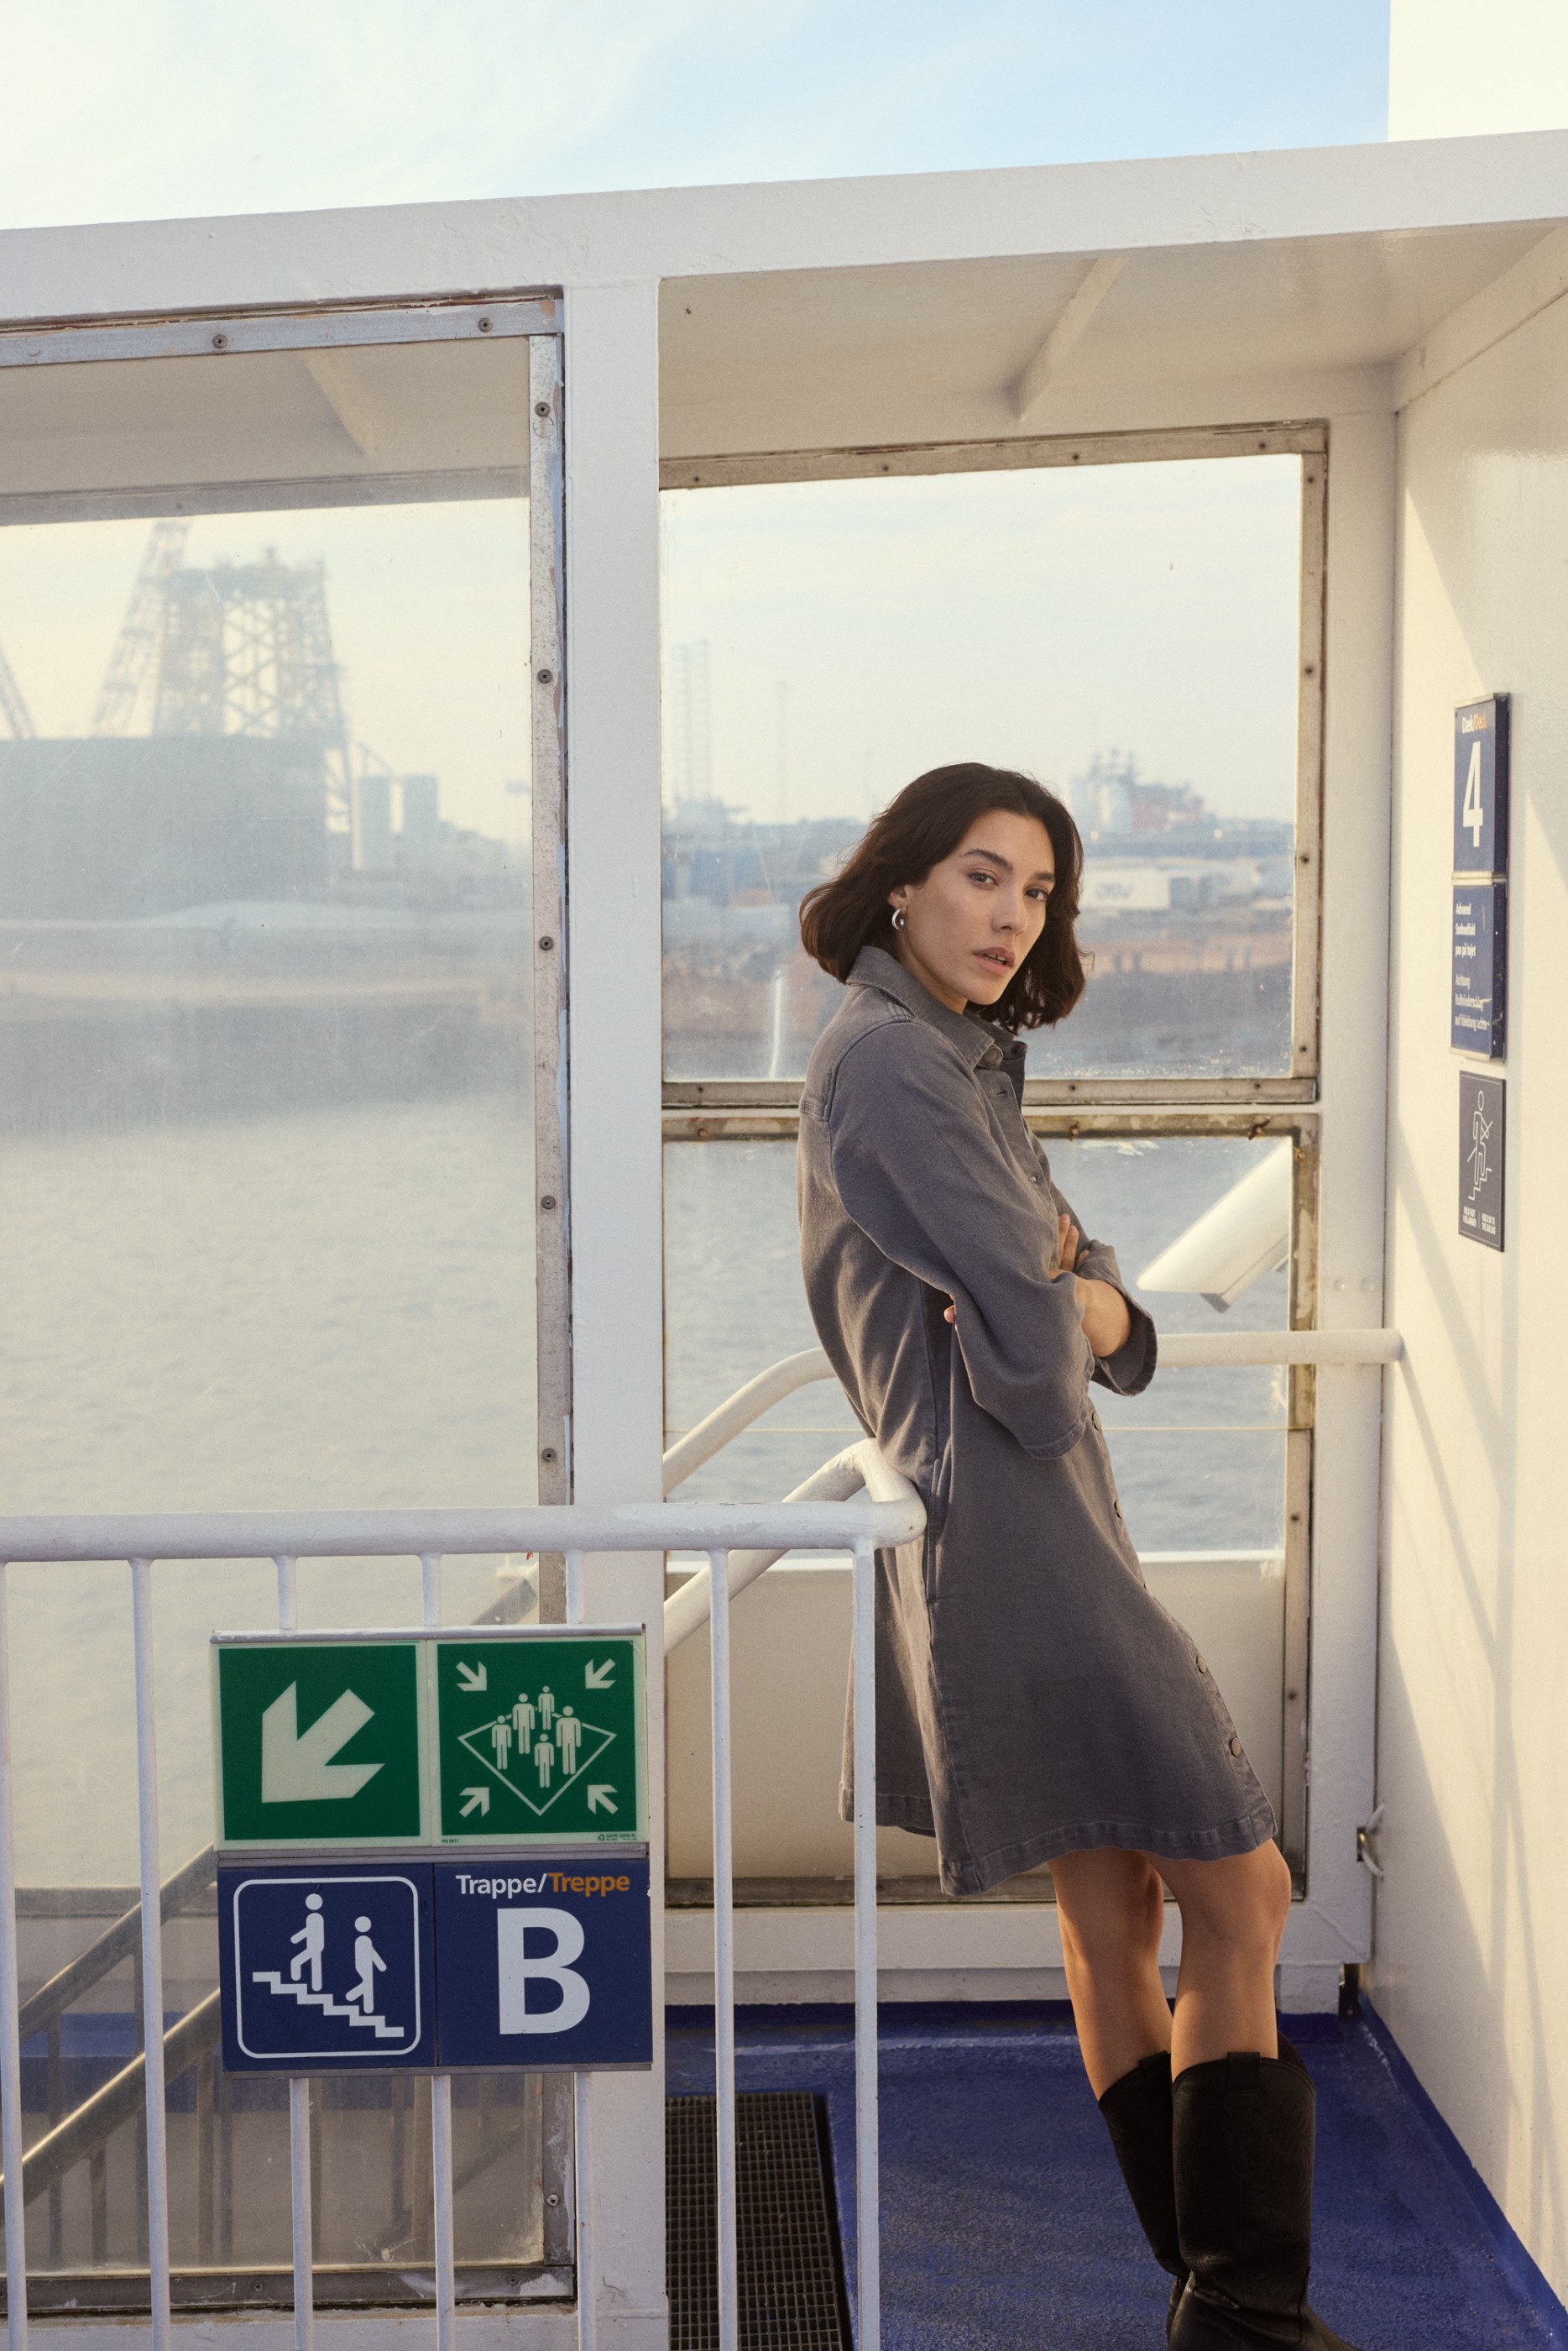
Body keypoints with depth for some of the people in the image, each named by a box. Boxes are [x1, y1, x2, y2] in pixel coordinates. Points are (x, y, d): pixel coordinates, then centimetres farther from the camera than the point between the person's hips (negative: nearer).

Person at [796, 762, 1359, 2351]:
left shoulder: (967, 1061, 18)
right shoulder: (885, 1059, -13)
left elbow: (1109, 1327, 13)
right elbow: (1024, 1344, -19)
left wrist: (1079, 1291, -9)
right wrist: (1054, 1308, 3)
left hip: (1038, 1521, 10)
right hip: (999, 1520, -10)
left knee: (1115, 1909, 14)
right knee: (1240, 1895, -5)